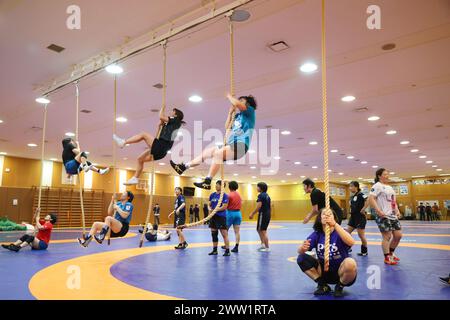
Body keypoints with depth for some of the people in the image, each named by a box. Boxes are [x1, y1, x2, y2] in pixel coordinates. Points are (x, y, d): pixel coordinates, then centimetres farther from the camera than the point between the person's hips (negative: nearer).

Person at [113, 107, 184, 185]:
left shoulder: (176, 120, 2)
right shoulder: (170, 124, 26)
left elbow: (161, 117, -11)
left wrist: (162, 109, 8)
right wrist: (160, 124, 18)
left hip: (161, 146, -9)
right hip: (160, 149, 9)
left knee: (143, 134, -11)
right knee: (140, 159, 13)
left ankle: (123, 142, -4)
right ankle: (135, 178, 15)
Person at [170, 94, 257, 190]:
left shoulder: (250, 111, 5)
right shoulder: (238, 116, 27)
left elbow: (237, 104, -14)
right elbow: (227, 127, 27)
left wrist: (229, 96, 6)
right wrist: (230, 112, 22)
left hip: (241, 145, -9)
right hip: (231, 144, 9)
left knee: (218, 153, -34)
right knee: (207, 152, 6)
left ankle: (207, 182, -37)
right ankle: (183, 167, 8)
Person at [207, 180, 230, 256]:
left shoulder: (225, 195, -7)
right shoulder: (212, 195, 10)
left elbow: (224, 207, -13)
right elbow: (209, 205, 13)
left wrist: (215, 210, -15)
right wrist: (210, 209, -8)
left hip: (221, 217, -6)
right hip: (213, 216, 7)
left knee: (224, 234, -4)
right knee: (214, 234, 11)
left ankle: (227, 251, 1)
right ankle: (214, 250, 21)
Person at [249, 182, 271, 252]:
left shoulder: (261, 195, -13)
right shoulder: (267, 195, 14)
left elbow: (258, 206, -20)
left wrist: (252, 214, -12)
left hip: (263, 215, -9)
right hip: (267, 215, 9)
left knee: (263, 231, -1)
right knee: (259, 229, 19)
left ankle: (267, 248, 5)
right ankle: (263, 244, 18)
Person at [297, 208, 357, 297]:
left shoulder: (339, 233, -13)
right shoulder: (316, 234, -5)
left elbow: (351, 242, -37)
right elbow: (299, 251, -14)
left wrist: (335, 225, -43)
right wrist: (303, 248, -39)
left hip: (340, 272, -3)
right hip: (324, 272, 3)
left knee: (350, 263, -35)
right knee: (302, 258, -16)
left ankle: (340, 286, -6)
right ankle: (322, 285, -1)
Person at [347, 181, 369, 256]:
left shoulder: (360, 195, -14)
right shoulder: (352, 197, 12)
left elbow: (368, 201, -29)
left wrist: (363, 210, -23)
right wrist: (351, 212, 12)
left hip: (360, 217, -9)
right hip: (353, 217, 9)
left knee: (361, 235, 1)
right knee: (347, 233, 6)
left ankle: (364, 251, 16)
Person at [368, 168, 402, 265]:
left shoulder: (390, 187, 20)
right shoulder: (377, 186, -8)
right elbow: (371, 199, -18)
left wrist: (397, 211, 10)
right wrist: (378, 211, -24)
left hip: (393, 215, 9)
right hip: (383, 216, -9)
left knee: (398, 235, 10)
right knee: (387, 237, -4)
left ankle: (391, 253, 28)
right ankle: (387, 258, 7)